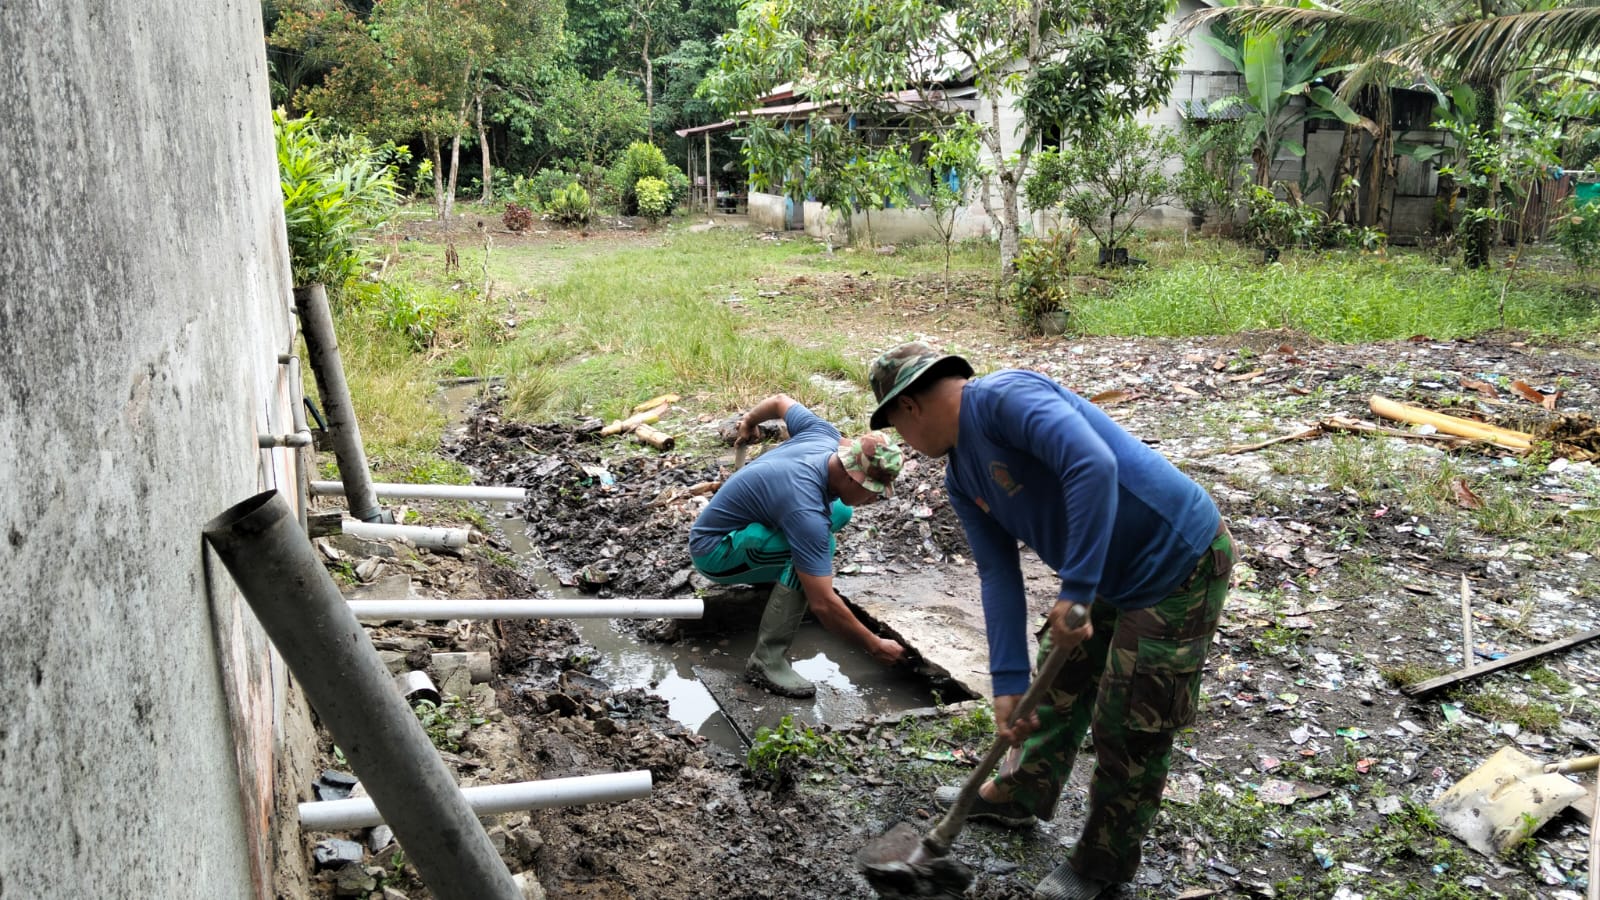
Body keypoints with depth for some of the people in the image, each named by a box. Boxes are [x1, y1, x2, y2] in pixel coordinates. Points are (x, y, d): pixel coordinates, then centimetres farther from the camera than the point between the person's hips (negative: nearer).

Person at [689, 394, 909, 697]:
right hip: (714, 551, -9)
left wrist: (749, 420, 30)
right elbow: (823, 604, -34)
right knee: (818, 543, -32)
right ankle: (767, 661, -25)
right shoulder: (806, 510, -35)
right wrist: (876, 646, -24)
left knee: (840, 511, 8)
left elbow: (781, 401, 10)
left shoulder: (823, 433, -13)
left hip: (731, 522, 9)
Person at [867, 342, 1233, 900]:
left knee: (1130, 727, 3)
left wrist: (1075, 591, -35)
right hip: (1108, 574, 9)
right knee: (1059, 684, 22)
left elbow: (1094, 466, -37)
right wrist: (1008, 683, -5)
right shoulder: (961, 478, 6)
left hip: (1180, 564, -9)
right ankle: (1021, 795, 45)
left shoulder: (1004, 395, -24)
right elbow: (998, 575, 2)